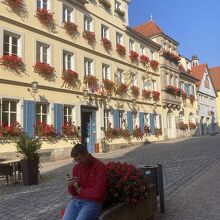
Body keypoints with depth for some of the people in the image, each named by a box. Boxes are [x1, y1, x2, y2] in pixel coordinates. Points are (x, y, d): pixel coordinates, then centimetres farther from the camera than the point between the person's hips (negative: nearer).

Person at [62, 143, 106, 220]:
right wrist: (70, 186, -10)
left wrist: (79, 190, -4)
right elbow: (73, 193, 13)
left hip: (93, 202, -5)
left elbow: (98, 193, -16)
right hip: (76, 201, 5)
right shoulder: (76, 167, 7)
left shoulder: (99, 166, -11)